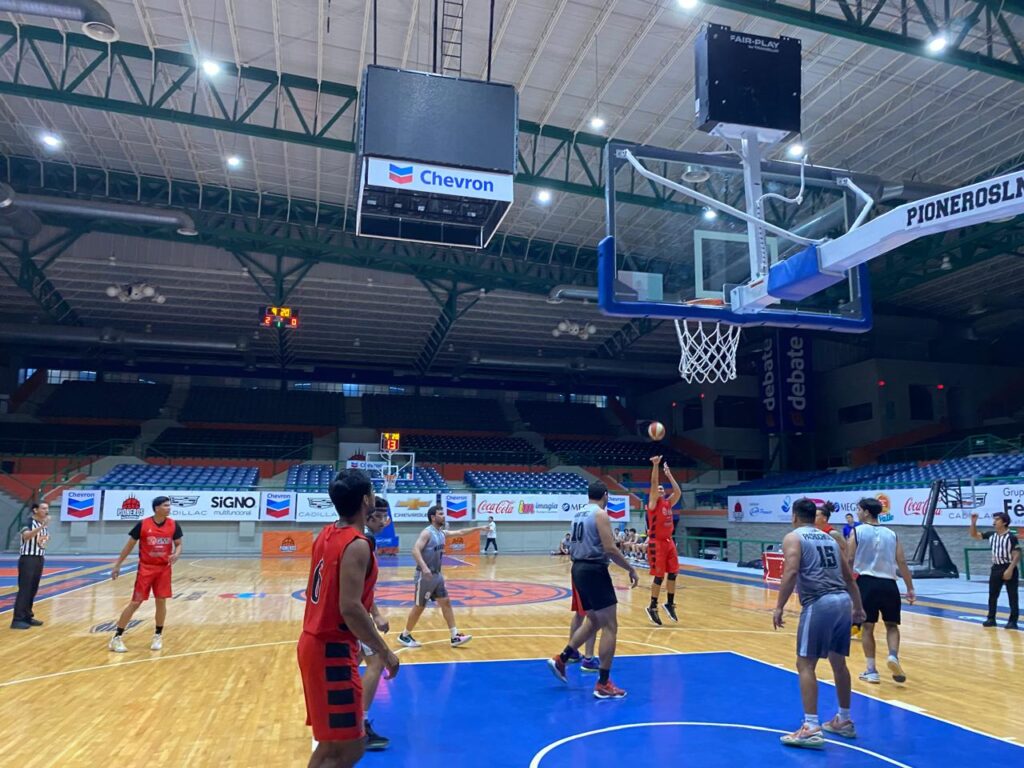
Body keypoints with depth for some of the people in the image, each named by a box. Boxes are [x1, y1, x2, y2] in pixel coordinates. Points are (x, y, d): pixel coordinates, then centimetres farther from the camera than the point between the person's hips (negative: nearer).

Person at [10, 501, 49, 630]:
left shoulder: (45, 525, 11)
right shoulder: (28, 522, -13)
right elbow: (26, 536, -34)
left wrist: (46, 539, 7)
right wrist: (41, 526, -44)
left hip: (39, 559, 8)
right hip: (28, 559, -8)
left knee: (33, 590, 11)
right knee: (24, 589, -9)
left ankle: (27, 616, 19)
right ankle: (17, 620, -7)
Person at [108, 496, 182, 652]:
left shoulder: (174, 525, -4)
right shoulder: (143, 524, -11)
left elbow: (178, 544, 6)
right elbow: (129, 545, -1)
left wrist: (176, 555, -17)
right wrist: (117, 565, 2)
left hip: (164, 569, 2)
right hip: (146, 568, -2)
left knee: (161, 602, 4)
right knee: (136, 602, -2)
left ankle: (158, 636, 20)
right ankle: (117, 637, 10)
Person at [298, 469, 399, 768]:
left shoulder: (327, 534, 8)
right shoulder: (357, 544, -20)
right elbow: (351, 608, -27)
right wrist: (385, 652, -18)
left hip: (315, 643, 10)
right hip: (333, 651, -10)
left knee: (333, 742, 20)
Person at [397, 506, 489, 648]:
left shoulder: (441, 532, 9)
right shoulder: (427, 532, -17)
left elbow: (460, 532, 21)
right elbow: (415, 550, -28)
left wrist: (478, 528, 20)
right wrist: (424, 567, -40)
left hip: (437, 574, 8)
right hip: (425, 575, -8)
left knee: (446, 603, 5)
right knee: (419, 607, 1)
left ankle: (455, 637, 8)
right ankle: (404, 636, 18)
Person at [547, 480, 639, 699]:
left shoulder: (578, 514, 13)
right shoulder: (600, 514, -12)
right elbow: (610, 549, -19)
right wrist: (631, 569, -10)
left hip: (579, 569, 9)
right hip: (594, 571, -9)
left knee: (593, 621, 22)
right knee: (610, 626, -2)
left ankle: (561, 660, 22)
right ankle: (603, 684, 0)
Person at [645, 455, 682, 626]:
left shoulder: (668, 503, 12)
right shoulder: (653, 503, -6)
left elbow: (678, 492, 10)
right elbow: (653, 484, -18)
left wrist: (669, 474, 11)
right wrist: (655, 465, -23)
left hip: (669, 542, 7)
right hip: (656, 543, -7)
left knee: (673, 573, 8)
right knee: (659, 576, -5)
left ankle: (670, 604, 22)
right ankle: (652, 607, 6)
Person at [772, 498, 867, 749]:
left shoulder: (793, 537, 2)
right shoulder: (829, 539, 22)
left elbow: (791, 572, -14)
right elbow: (849, 577, 26)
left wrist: (779, 607, -13)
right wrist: (858, 607, 37)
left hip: (819, 604, -7)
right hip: (843, 602, 7)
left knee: (805, 664, -1)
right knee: (838, 662, 21)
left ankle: (811, 729, -5)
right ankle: (844, 721, 33)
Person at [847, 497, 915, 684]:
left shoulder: (857, 531, 0)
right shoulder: (891, 534, 11)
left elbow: (849, 561, -4)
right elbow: (902, 563, 6)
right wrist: (910, 588, 10)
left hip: (867, 582, -3)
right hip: (888, 584, 3)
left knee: (867, 627, 6)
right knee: (892, 625, 17)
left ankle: (871, 671, 8)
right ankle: (893, 656, -8)